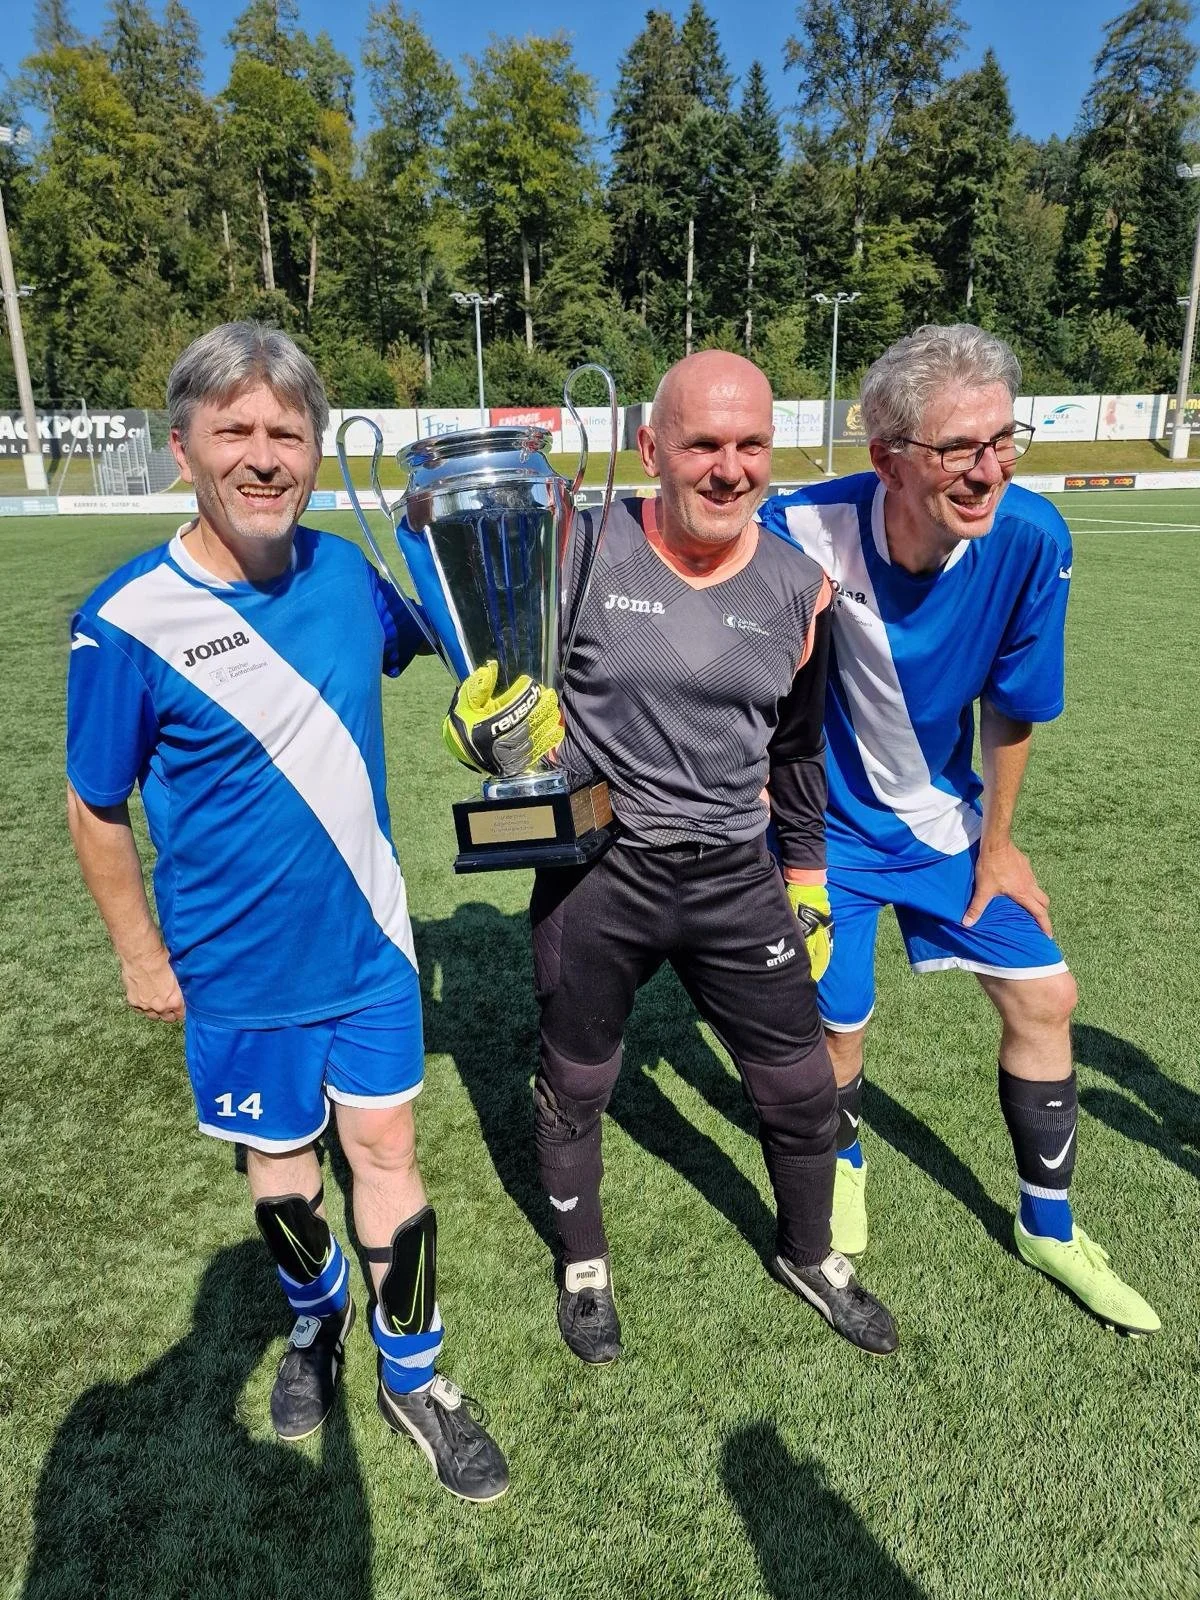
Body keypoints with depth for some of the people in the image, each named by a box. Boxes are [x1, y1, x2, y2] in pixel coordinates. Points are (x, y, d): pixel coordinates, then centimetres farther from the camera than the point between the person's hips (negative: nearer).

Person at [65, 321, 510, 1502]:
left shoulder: (343, 571, -7)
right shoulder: (127, 620, -18)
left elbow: (412, 639, 17)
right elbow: (96, 809, -6)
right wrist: (142, 957, 0)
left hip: (368, 942, 3)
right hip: (239, 972, -2)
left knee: (388, 1151, 12)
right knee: (281, 1161, 19)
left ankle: (413, 1376, 35)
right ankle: (316, 1317, 51)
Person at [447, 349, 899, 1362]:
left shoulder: (798, 588, -1)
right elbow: (492, 697, 0)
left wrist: (808, 883, 17)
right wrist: (483, 723, -24)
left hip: (736, 882, 3)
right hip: (593, 876, -2)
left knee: (804, 1090, 14)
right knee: (575, 1087, 16)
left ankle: (810, 1257, 47)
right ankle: (584, 1267, 47)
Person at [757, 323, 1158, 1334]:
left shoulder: (1030, 539, -21)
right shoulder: (806, 531, -29)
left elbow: (1011, 707, -7)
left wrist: (997, 843, 2)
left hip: (948, 813, 3)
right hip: (830, 820, -3)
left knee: (1045, 994, 7)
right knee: (840, 1024, 5)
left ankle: (1047, 1228, 32)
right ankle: (847, 1161, 44)